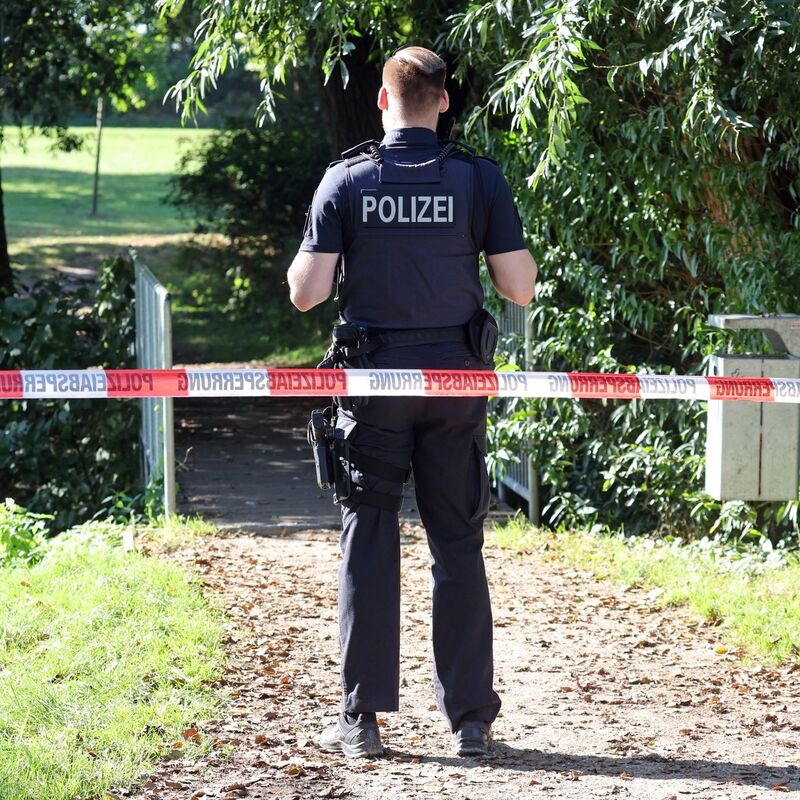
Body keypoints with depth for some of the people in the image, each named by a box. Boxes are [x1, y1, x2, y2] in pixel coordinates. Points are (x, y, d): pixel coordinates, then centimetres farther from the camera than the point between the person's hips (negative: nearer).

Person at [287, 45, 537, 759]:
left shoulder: (346, 181, -3)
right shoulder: (480, 179, -2)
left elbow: (307, 293, -6)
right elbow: (521, 288, -3)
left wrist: (302, 261, 16)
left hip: (374, 381, 0)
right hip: (455, 379, 1)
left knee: (368, 545, 5)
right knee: (458, 547, 7)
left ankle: (363, 719, 3)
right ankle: (469, 718, 7)